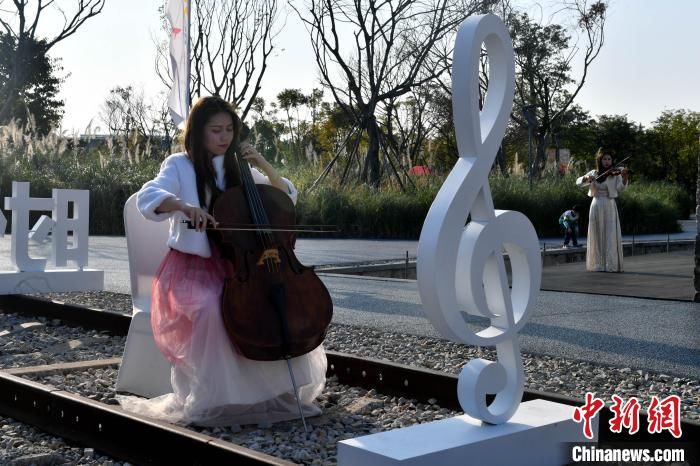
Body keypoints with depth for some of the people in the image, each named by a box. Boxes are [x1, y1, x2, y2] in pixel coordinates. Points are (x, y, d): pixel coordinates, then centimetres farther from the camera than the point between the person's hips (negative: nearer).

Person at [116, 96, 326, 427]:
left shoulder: (237, 169, 11)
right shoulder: (179, 166, -3)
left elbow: (286, 198, 11)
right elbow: (147, 197, -21)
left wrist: (263, 166, -4)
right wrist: (184, 206, -40)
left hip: (231, 266, 5)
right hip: (189, 267, -5)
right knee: (209, 308, -36)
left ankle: (281, 390, -2)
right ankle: (209, 400, -19)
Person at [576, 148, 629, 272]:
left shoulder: (615, 175, 1)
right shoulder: (593, 173, 10)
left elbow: (621, 188, -14)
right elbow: (578, 182, 6)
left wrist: (624, 177, -31)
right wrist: (586, 178, -14)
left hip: (610, 207, -2)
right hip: (596, 206, 3)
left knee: (611, 236, -7)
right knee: (597, 236, 5)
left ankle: (611, 265, -6)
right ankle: (597, 265, 10)